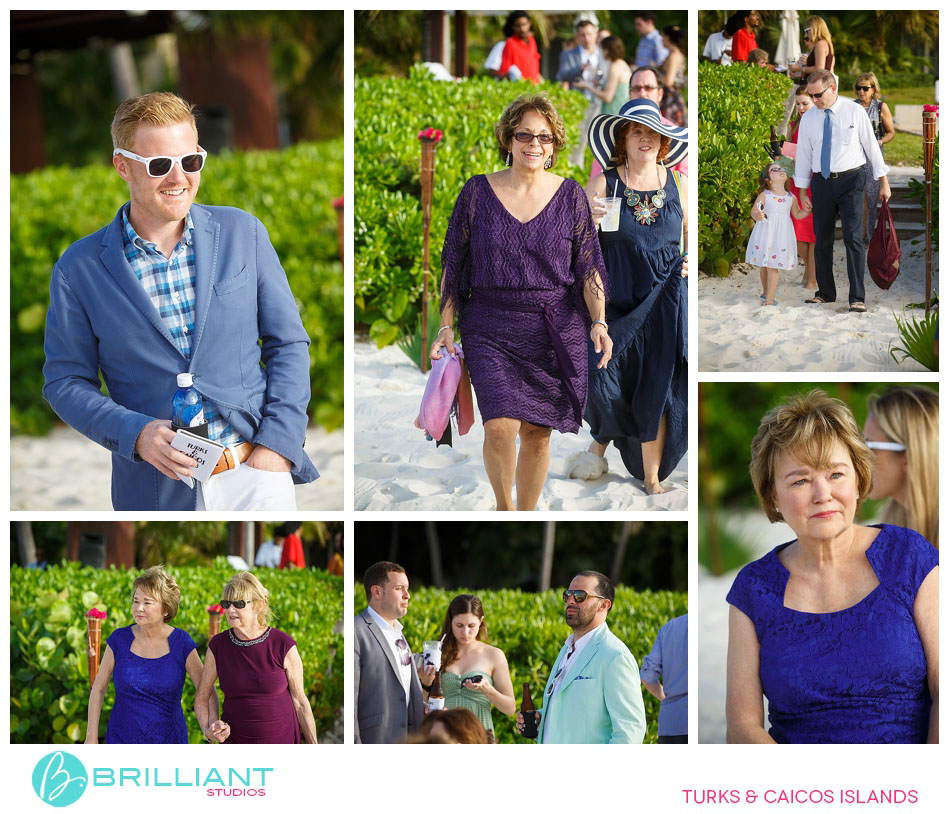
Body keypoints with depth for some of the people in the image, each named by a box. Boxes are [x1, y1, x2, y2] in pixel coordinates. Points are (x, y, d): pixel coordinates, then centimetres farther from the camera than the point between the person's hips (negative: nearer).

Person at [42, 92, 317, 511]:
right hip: (157, 489, -1)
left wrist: (278, 442, -6)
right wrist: (135, 434, -16)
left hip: (256, 476, 1)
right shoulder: (79, 269, -2)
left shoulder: (242, 233, 4)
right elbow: (67, 382, 2)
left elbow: (288, 343, 6)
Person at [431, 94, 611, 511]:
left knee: (537, 432, 5)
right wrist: (446, 327, 2)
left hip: (555, 332, 1)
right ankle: (504, 507, 10)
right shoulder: (478, 192, 2)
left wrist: (599, 322, -10)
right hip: (491, 328, -1)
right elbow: (453, 262, 7)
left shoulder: (570, 195, 3)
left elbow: (590, 266, 3)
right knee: (501, 427, -16)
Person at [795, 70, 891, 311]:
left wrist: (884, 182, 6)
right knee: (822, 241, 7)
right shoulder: (808, 118, 5)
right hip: (822, 183, 3)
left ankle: (857, 298, -12)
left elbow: (871, 146, 4)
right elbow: (803, 155, 11)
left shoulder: (855, 111, -2)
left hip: (851, 180, -3)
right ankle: (825, 292, 22)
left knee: (853, 238, -12)